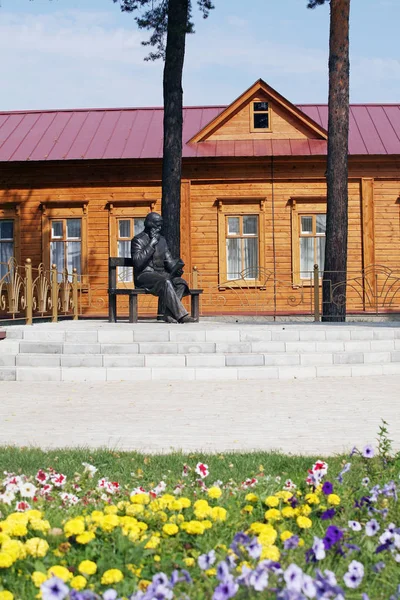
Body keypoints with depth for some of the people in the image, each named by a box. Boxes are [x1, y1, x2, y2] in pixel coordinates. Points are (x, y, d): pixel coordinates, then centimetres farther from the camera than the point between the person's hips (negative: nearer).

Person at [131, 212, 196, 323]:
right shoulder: (138, 240, -2)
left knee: (181, 282, -24)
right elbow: (138, 262, -17)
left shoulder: (161, 239, 19)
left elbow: (168, 260, 20)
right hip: (144, 275, -6)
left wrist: (176, 268, -3)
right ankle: (181, 315, -36)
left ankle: (167, 313, -30)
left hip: (161, 274, 6)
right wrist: (151, 244, -17)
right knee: (166, 283, -36)